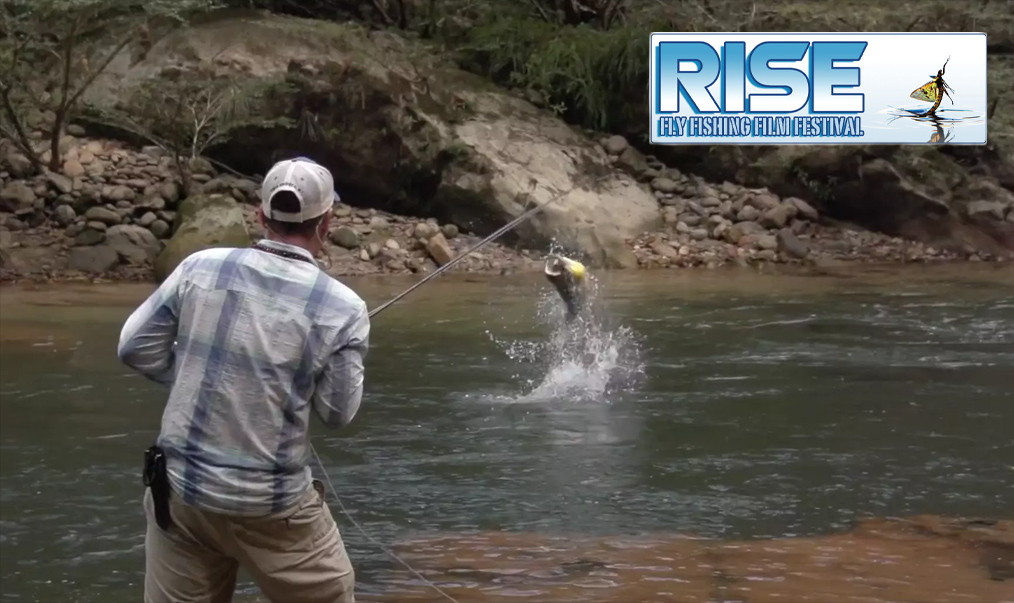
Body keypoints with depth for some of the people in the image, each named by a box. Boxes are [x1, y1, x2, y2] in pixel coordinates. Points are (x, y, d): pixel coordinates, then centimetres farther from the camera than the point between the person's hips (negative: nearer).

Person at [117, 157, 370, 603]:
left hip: (180, 490, 3)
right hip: (271, 506, -3)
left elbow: (136, 348, 3)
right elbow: (338, 412, -3)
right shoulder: (340, 307, -10)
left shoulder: (200, 268, -3)